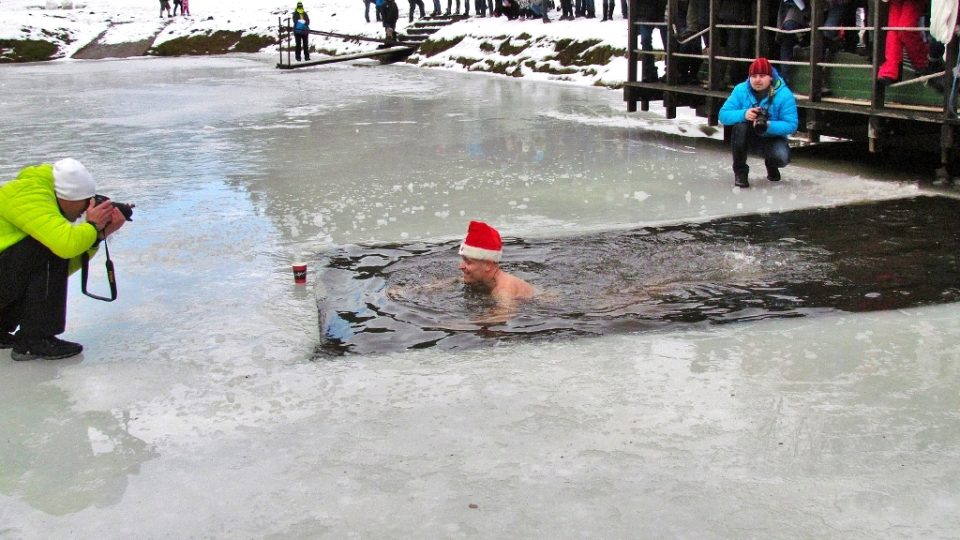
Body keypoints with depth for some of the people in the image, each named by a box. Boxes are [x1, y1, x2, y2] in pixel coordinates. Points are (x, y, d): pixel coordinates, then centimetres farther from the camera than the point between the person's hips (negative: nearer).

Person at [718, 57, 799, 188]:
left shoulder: (784, 95, -18)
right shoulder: (741, 90, -13)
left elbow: (791, 126, -22)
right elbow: (723, 115, -18)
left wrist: (768, 125, -40)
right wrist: (743, 114, -38)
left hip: (772, 138, -1)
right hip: (748, 136, 1)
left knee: (782, 157, -32)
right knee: (739, 126, -32)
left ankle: (771, 165, 11)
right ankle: (740, 172, -14)